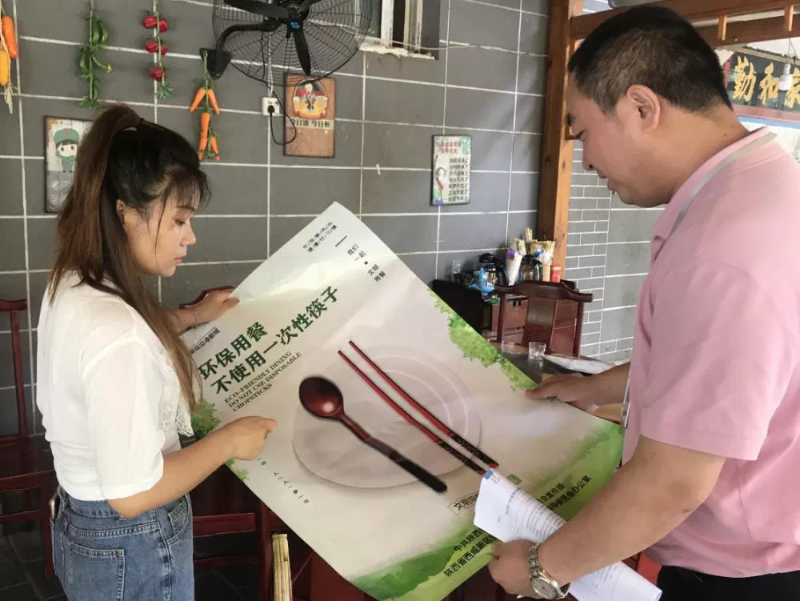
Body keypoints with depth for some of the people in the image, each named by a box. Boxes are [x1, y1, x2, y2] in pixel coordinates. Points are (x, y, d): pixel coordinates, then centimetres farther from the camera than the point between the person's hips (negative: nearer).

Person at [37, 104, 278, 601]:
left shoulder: (71, 286, -4)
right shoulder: (117, 334, -34)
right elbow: (133, 494, -30)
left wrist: (191, 317, 16)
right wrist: (228, 442, -19)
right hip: (131, 549, -8)